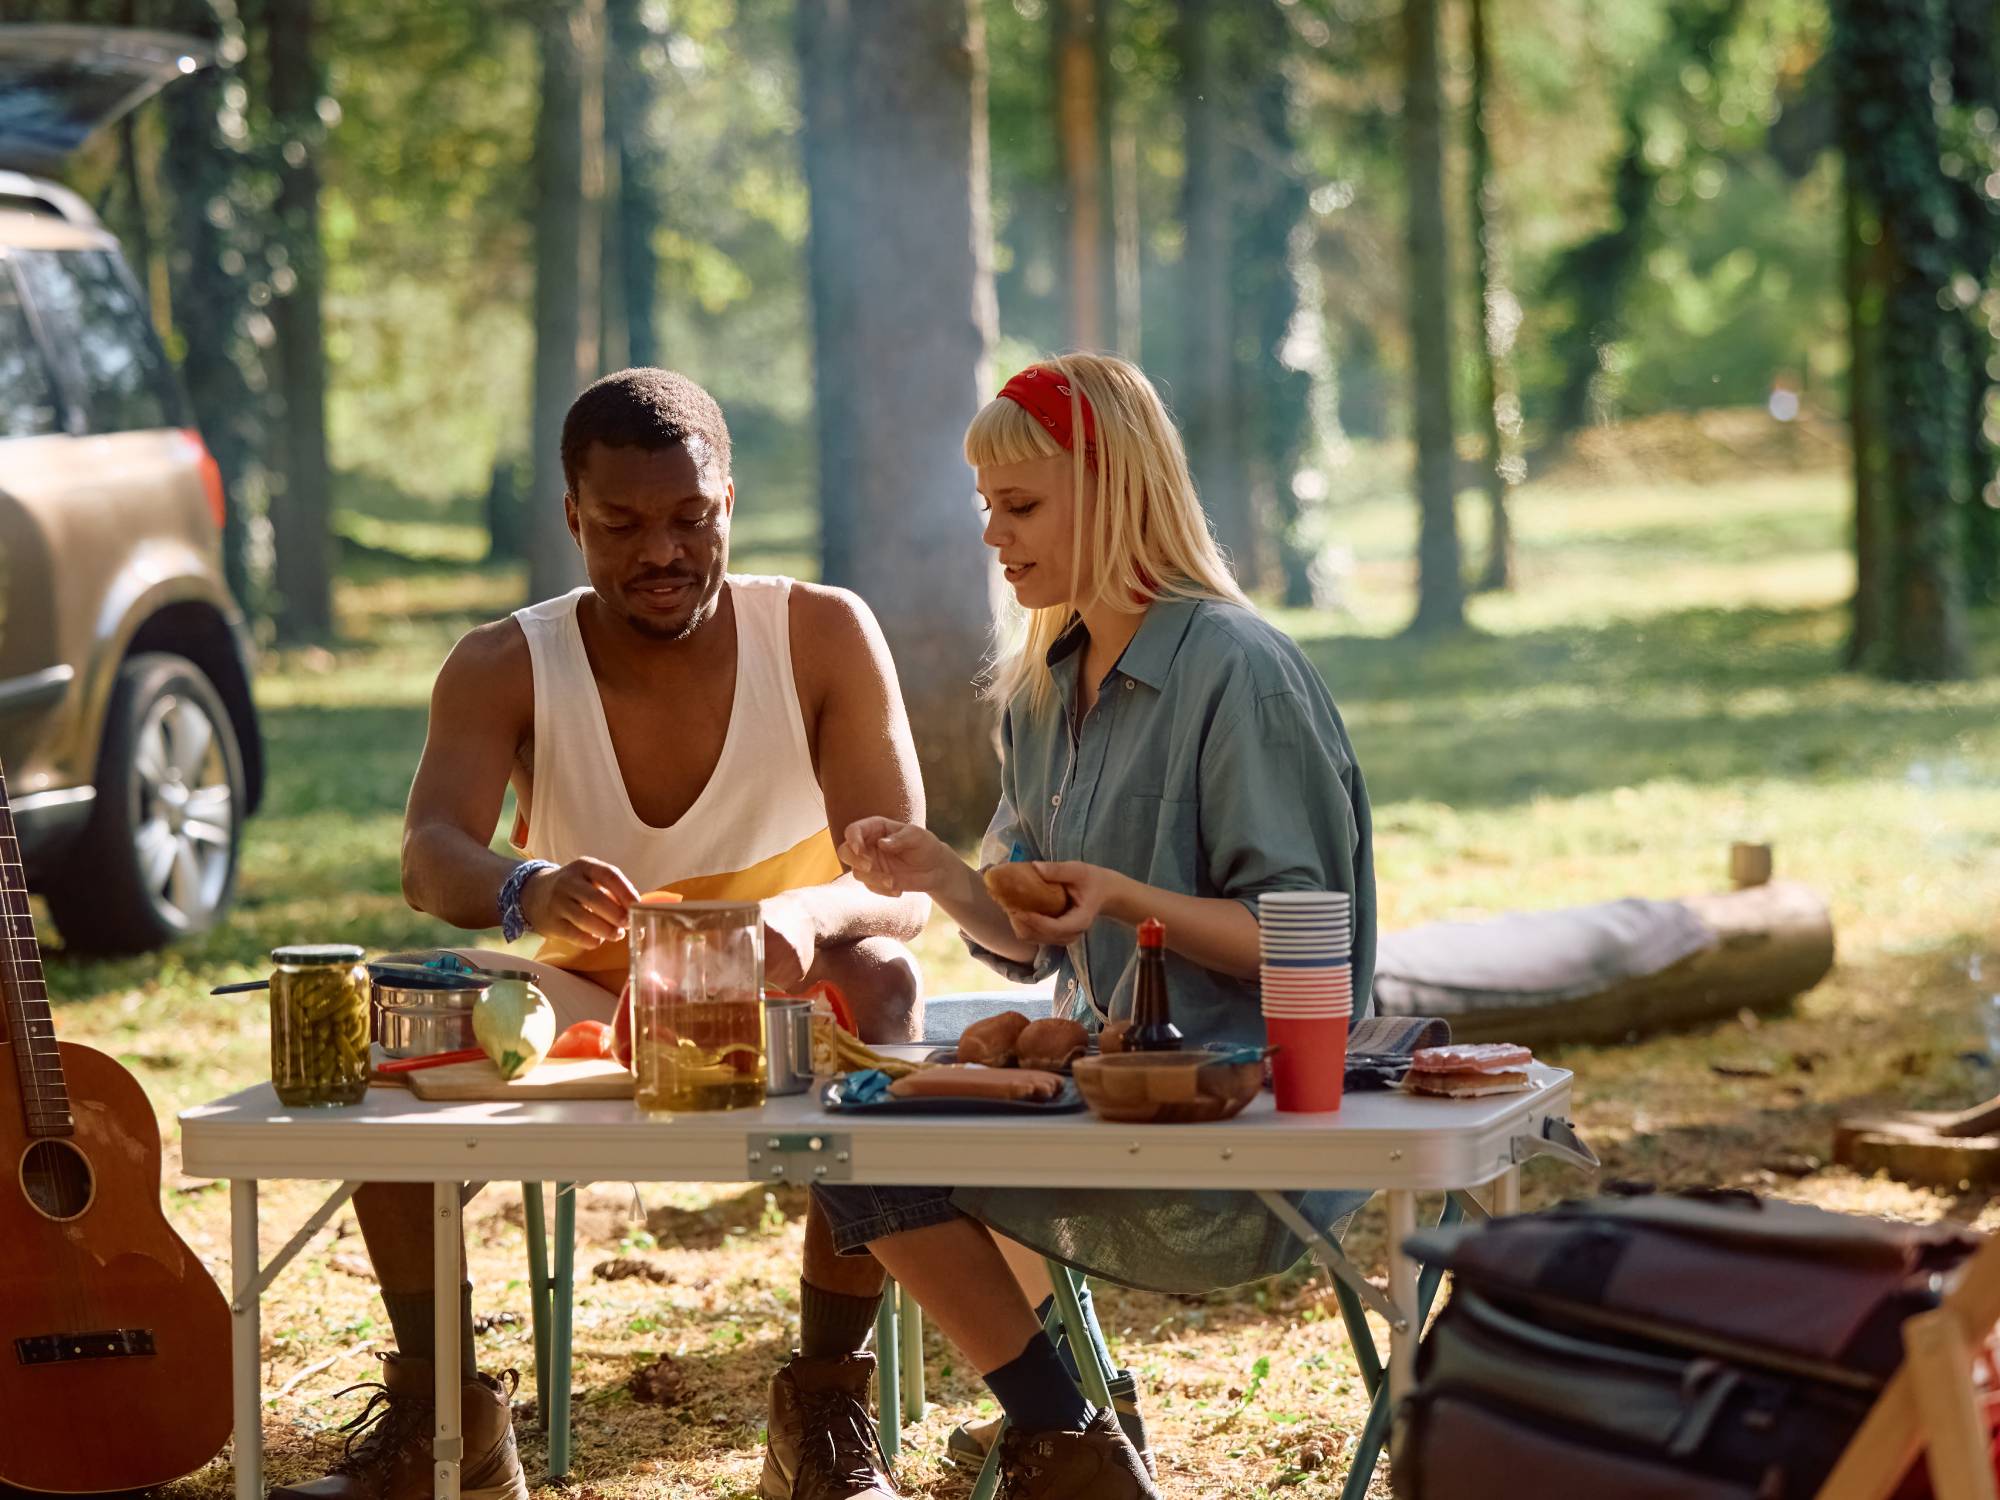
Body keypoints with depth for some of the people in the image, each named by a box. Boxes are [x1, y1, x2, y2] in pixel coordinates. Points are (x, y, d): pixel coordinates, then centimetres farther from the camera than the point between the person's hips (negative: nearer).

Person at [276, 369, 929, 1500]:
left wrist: (807, 916, -42)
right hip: (584, 1023, 1)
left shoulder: (824, 636, -9)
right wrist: (524, 891, -51)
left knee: (884, 980, -35)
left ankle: (831, 1397, -24)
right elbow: (431, 856, -26)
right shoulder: (506, 668, -7)